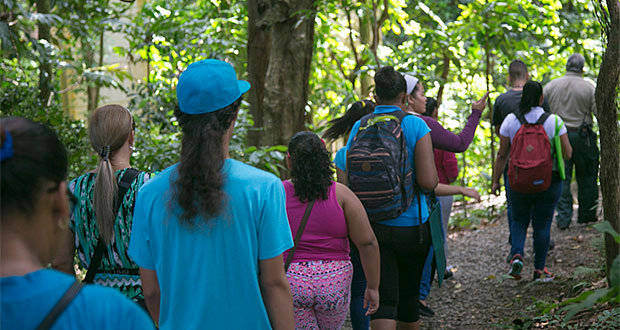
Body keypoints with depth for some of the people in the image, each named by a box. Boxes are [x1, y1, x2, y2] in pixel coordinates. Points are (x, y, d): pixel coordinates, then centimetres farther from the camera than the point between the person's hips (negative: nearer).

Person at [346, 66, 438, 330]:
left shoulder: (359, 128, 0)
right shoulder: (416, 126, -9)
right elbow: (429, 182, -16)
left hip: (372, 226, 2)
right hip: (411, 225, -1)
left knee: (384, 301, -2)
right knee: (408, 294, 18)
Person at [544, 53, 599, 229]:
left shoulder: (551, 86, 1)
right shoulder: (589, 87, -6)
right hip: (582, 136, -2)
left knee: (561, 177, 5)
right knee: (586, 176, 11)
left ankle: (563, 216, 2)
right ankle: (586, 214, 18)